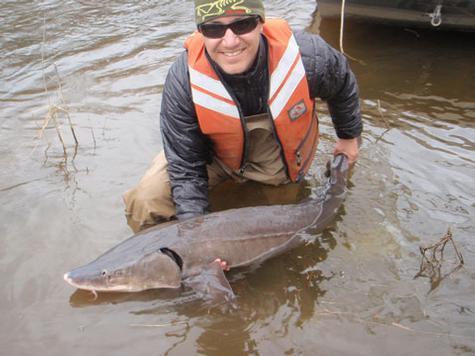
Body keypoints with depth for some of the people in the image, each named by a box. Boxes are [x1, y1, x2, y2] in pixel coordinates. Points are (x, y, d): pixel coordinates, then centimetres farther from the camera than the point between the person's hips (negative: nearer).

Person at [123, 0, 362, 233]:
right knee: (145, 203, -22)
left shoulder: (308, 57, -33)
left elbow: (343, 85, -7)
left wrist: (349, 136, 9)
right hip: (217, 159, -1)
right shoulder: (182, 79, -34)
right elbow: (185, 166, -26)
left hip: (282, 164, 2)